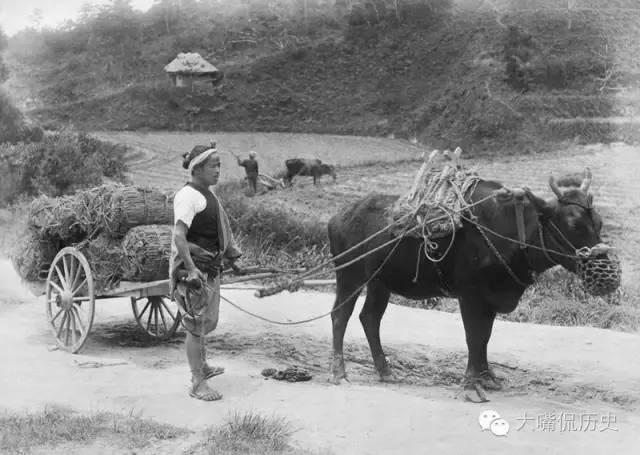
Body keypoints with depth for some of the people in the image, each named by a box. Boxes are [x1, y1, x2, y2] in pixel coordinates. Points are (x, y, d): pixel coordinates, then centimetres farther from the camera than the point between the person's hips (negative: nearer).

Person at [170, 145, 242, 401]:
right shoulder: (187, 196, -17)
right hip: (193, 267, -9)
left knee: (207, 322, 22)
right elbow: (179, 237, -25)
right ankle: (197, 384, 4)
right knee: (196, 324, -3)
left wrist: (229, 256, 28)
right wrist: (191, 269, -31)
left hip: (211, 266, 9)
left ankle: (202, 367, 42)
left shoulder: (208, 194, 12)